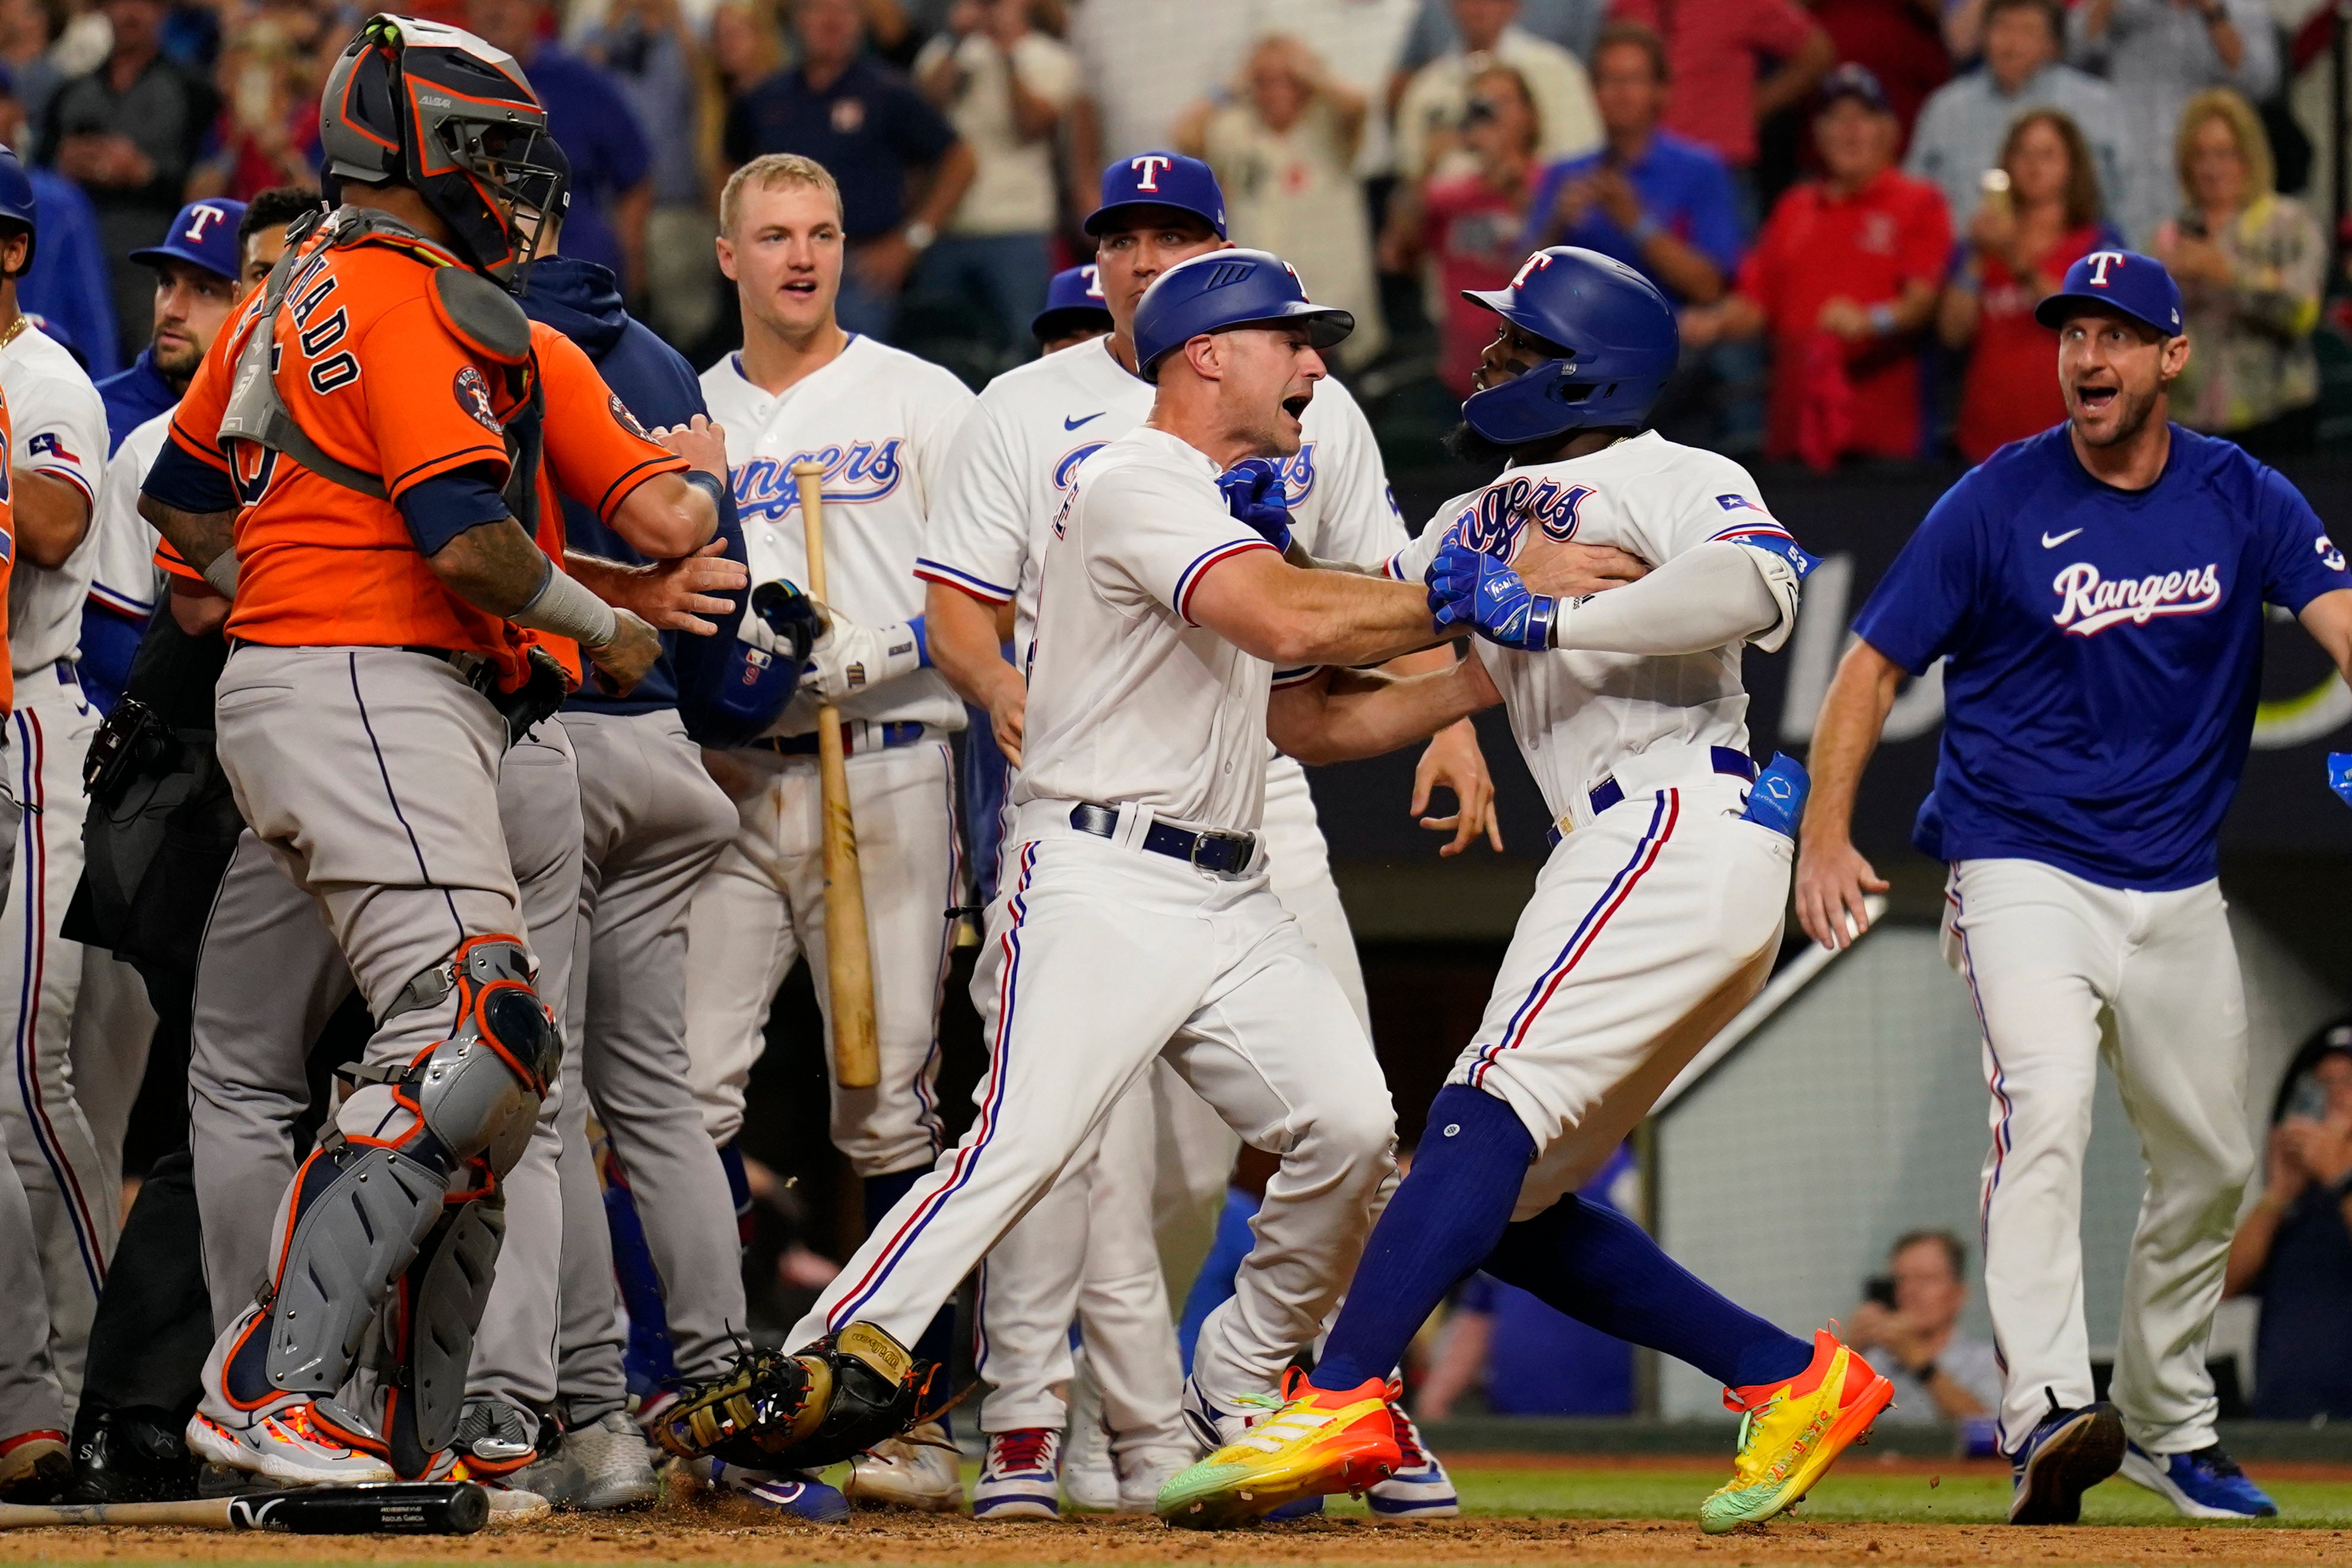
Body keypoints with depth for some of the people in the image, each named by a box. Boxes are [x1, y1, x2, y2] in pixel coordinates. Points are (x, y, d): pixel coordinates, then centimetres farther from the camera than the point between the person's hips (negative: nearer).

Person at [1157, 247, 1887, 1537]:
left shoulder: (1677, 481, -2)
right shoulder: (1480, 523, 25)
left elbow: (1758, 583, -23)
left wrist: (1551, 615, -23)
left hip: (1680, 828, -10)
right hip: (1611, 855, 10)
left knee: (1490, 1111, -22)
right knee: (1504, 1200, 6)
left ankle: (1339, 1404, -35)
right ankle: (1789, 1381, 9)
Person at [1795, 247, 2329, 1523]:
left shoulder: (2241, 501, 0)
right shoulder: (1998, 503, -7)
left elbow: (2338, 617, -15)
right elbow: (1874, 664, -4)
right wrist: (1827, 832, -16)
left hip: (2175, 889, 4)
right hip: (2022, 870, -4)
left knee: (2209, 1162, 12)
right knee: (2045, 1105, -26)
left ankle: (2165, 1421, 32)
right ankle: (2048, 1417, -37)